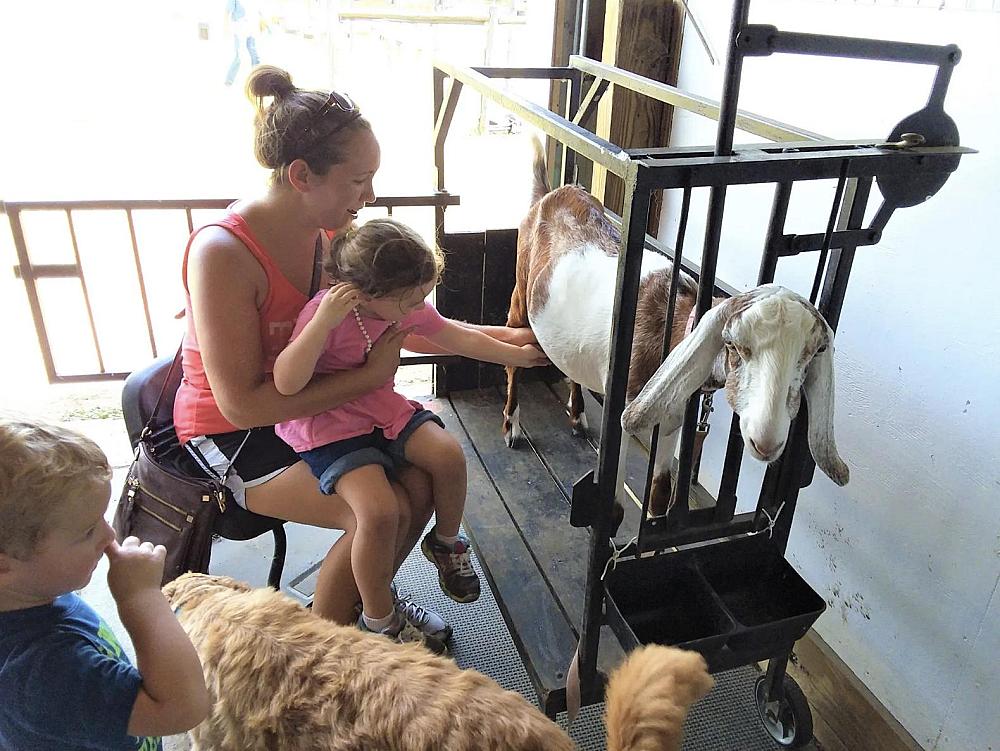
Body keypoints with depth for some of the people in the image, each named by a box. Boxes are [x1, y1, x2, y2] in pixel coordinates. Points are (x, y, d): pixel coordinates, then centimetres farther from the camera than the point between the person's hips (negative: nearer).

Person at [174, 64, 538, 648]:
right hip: (232, 432, -6)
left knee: (423, 480, -9)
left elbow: (404, 322, 5)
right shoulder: (223, 253, -28)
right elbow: (242, 403, -27)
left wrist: (501, 337, -1)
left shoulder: (334, 229, -6)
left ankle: (369, 597, 21)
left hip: (315, 401, 7)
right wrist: (369, 377, -27)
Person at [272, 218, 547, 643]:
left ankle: (445, 544, 17)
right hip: (327, 426, -7)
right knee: (379, 511, -26)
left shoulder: (403, 307, -2)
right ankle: (379, 624, -3)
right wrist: (325, 319, -41)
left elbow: (458, 338, 12)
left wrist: (518, 355, 18)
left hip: (382, 408, 7)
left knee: (448, 455, -15)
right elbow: (286, 383, -34)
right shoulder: (325, 313, -24)